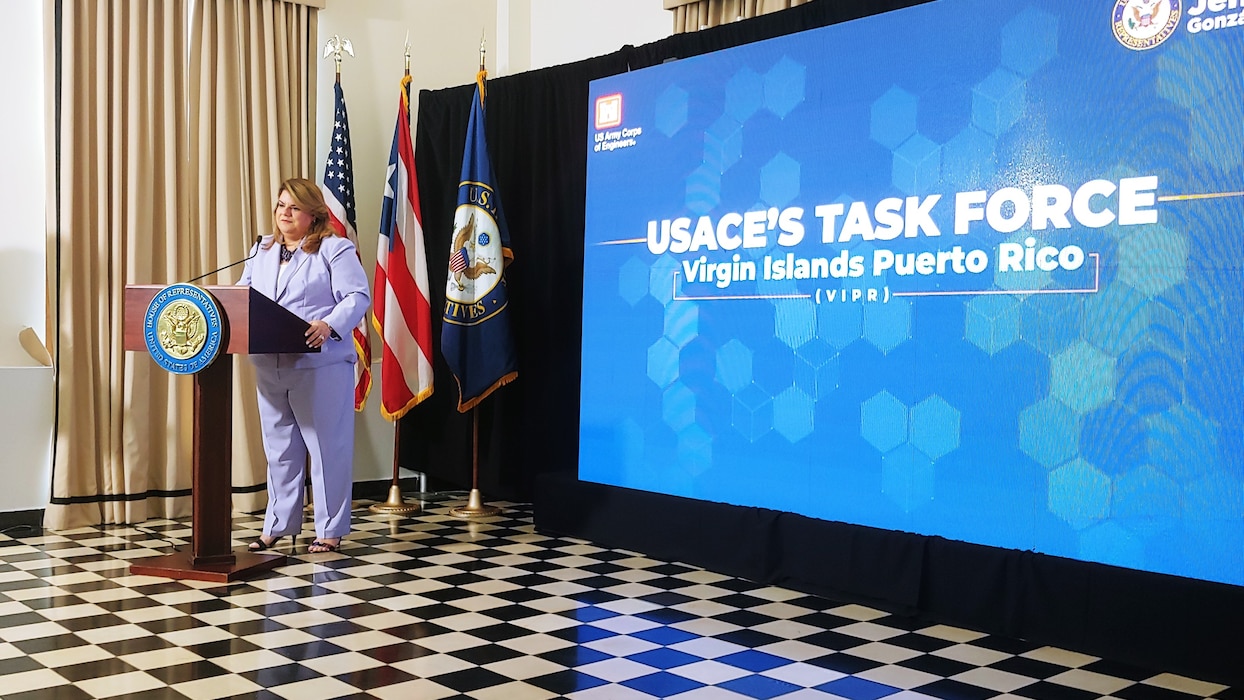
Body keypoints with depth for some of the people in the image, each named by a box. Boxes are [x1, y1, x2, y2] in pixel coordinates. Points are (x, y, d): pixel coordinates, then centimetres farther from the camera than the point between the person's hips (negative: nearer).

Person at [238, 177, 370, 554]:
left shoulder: (336, 249, -2)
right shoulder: (261, 251, 18)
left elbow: (357, 296, -11)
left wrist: (329, 324, -27)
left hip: (321, 364, -6)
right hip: (270, 366, 6)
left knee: (327, 447, 0)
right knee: (279, 448, 13)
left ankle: (330, 530, 8)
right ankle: (278, 525, 23)